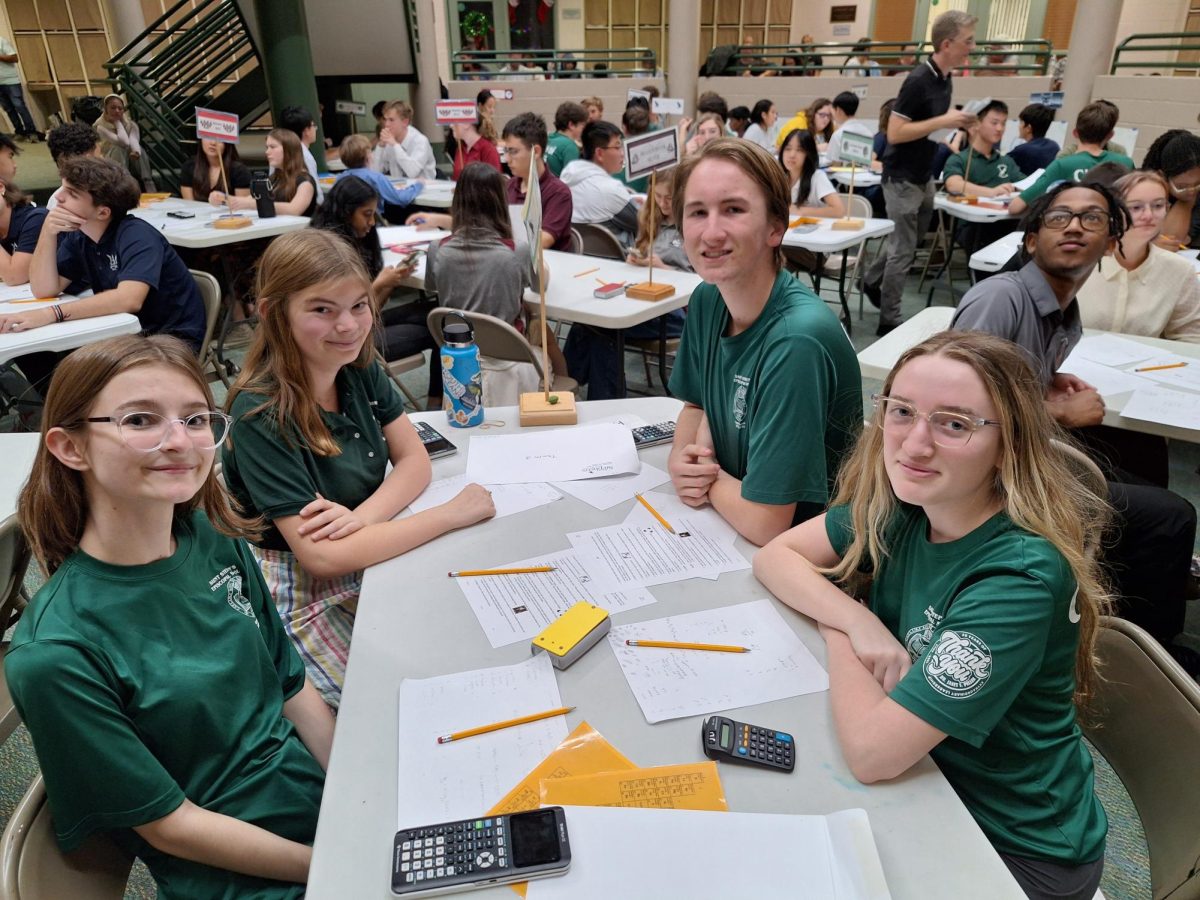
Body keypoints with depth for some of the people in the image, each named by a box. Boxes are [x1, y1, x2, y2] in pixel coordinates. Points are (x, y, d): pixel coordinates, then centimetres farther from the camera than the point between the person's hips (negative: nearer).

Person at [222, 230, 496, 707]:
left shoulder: (361, 371, -4)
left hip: (369, 560, 6)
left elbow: (415, 462, -2)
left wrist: (362, 516, -24)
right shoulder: (261, 417, -25)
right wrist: (452, 513, -25)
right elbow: (322, 556, -28)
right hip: (303, 596, -6)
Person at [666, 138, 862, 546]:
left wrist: (708, 473, -9)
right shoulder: (707, 301, -6)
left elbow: (764, 523, -27)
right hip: (722, 525, 6)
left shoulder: (797, 341, -29)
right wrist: (682, 460, -9)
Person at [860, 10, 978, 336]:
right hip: (902, 178, -9)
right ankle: (889, 321, 7)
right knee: (903, 250, -3)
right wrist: (943, 121, -24)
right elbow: (895, 133, -24)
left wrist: (958, 122, 4)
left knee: (911, 243, 20)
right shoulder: (918, 81, -20)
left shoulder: (945, 79, 7)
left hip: (924, 176, 9)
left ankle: (871, 280, 39)